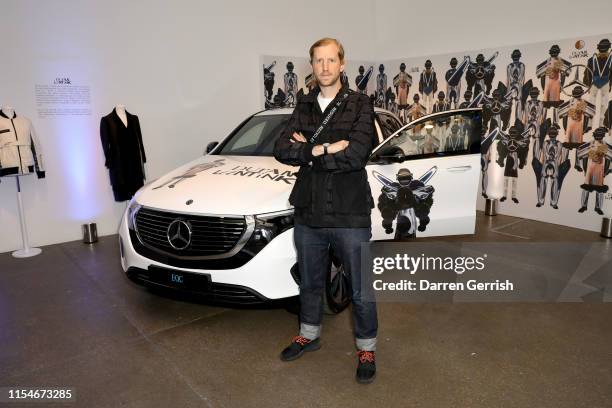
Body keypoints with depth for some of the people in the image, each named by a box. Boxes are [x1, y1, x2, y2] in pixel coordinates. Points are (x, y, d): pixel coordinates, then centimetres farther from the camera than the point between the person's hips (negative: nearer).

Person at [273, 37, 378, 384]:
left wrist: (307, 150, -12)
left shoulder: (360, 104, -5)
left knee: (362, 290, 9)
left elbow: (356, 155, -21)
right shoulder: (304, 107, 8)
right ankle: (310, 335, 44)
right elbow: (282, 150, -6)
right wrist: (324, 149, -18)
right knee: (310, 283, 22)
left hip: (350, 216, -4)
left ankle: (367, 348, 31)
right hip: (308, 215, 4)